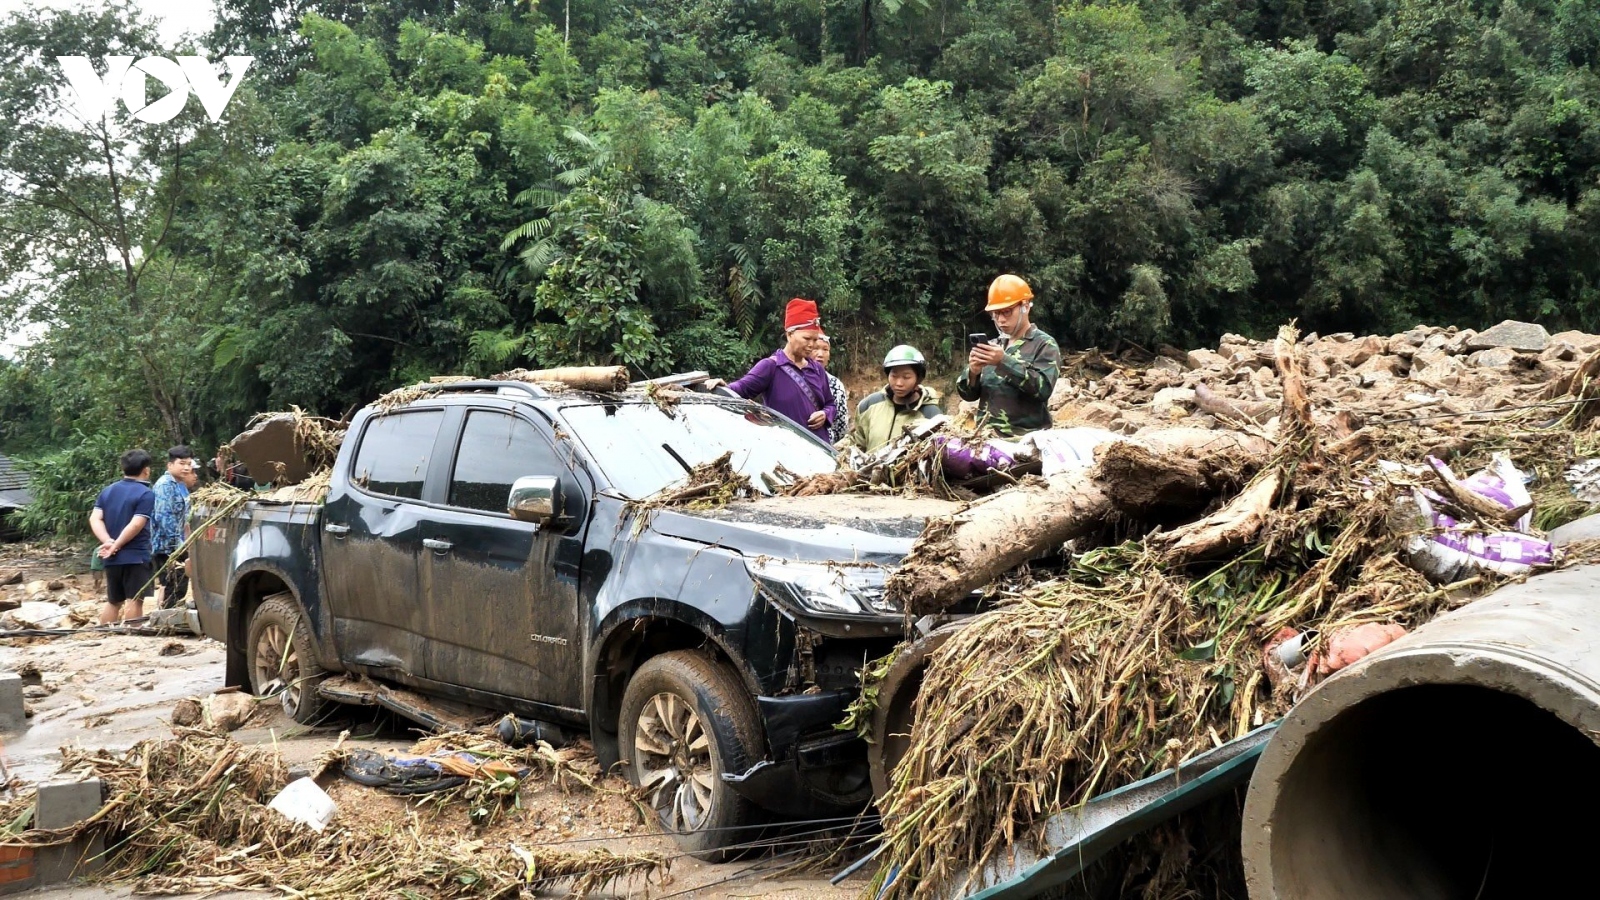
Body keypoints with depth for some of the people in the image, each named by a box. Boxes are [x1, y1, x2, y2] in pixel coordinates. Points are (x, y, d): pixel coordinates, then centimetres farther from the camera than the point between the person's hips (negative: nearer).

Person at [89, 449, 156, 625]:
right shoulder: (146, 494, -9)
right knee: (134, 600, -5)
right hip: (136, 556, -7)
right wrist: (116, 545, -11)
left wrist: (108, 542, -9)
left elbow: (95, 519, 2)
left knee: (113, 601, 17)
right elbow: (136, 525, -18)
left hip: (112, 558, 7)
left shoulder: (108, 490, 13)